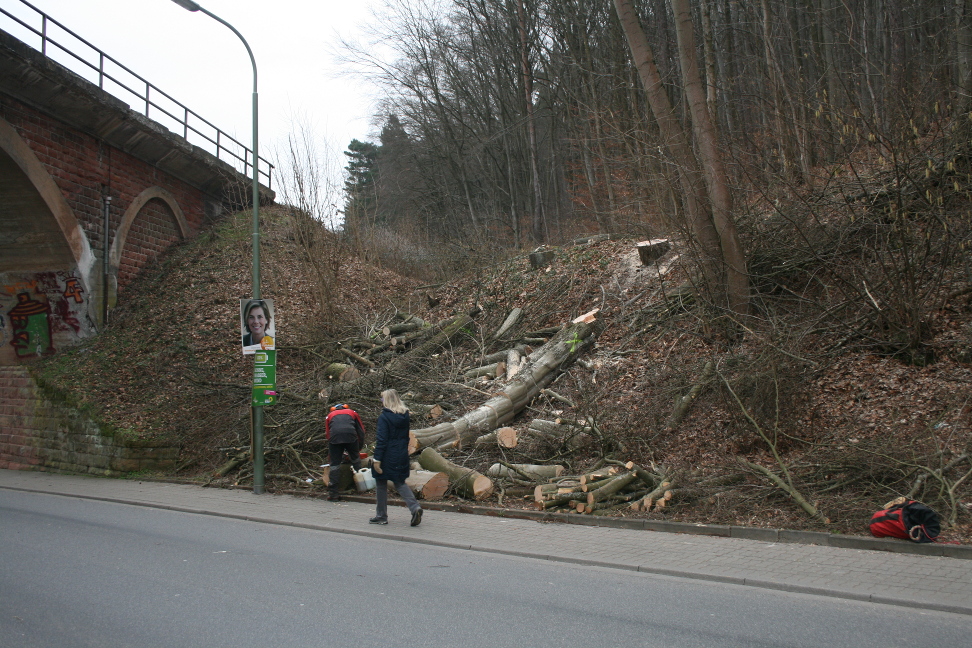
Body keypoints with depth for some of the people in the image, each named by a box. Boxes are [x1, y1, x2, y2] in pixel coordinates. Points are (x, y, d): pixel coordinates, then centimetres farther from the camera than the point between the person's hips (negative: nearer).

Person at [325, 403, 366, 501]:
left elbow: (327, 435, 29)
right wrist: (359, 448, 35)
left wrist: (330, 455, 33)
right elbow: (361, 431, 28)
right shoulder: (352, 412, 33)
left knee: (334, 464, 5)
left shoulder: (330, 415, 33)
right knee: (356, 459, 19)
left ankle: (333, 493, 4)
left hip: (334, 437, 0)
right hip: (351, 435, 0)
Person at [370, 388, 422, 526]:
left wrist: (377, 459, -16)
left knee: (381, 484, 8)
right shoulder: (405, 415, 5)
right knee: (400, 483, 15)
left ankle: (381, 516, 15)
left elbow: (381, 440, -18)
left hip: (387, 457, -6)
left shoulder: (384, 416, -15)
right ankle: (415, 507, -5)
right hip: (401, 456, 6)